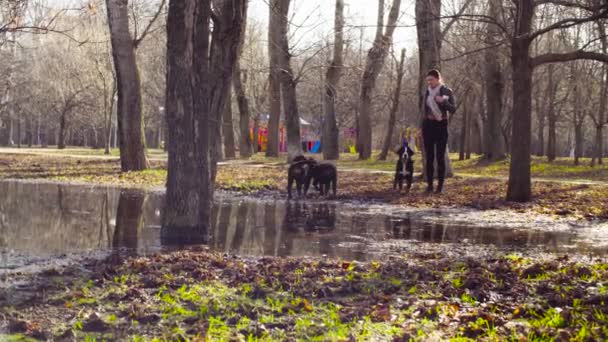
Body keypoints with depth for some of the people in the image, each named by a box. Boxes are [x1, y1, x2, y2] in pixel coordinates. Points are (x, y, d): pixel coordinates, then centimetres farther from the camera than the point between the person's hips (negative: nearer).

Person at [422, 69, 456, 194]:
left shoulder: (447, 91, -2)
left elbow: (453, 109, -8)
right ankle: (429, 184, 3)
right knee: (429, 157, 1)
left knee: (440, 156, -5)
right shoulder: (428, 92, 10)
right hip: (428, 126, 4)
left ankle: (440, 185, -1)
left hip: (441, 126, -4)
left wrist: (443, 101, -24)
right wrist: (422, 127, 14)